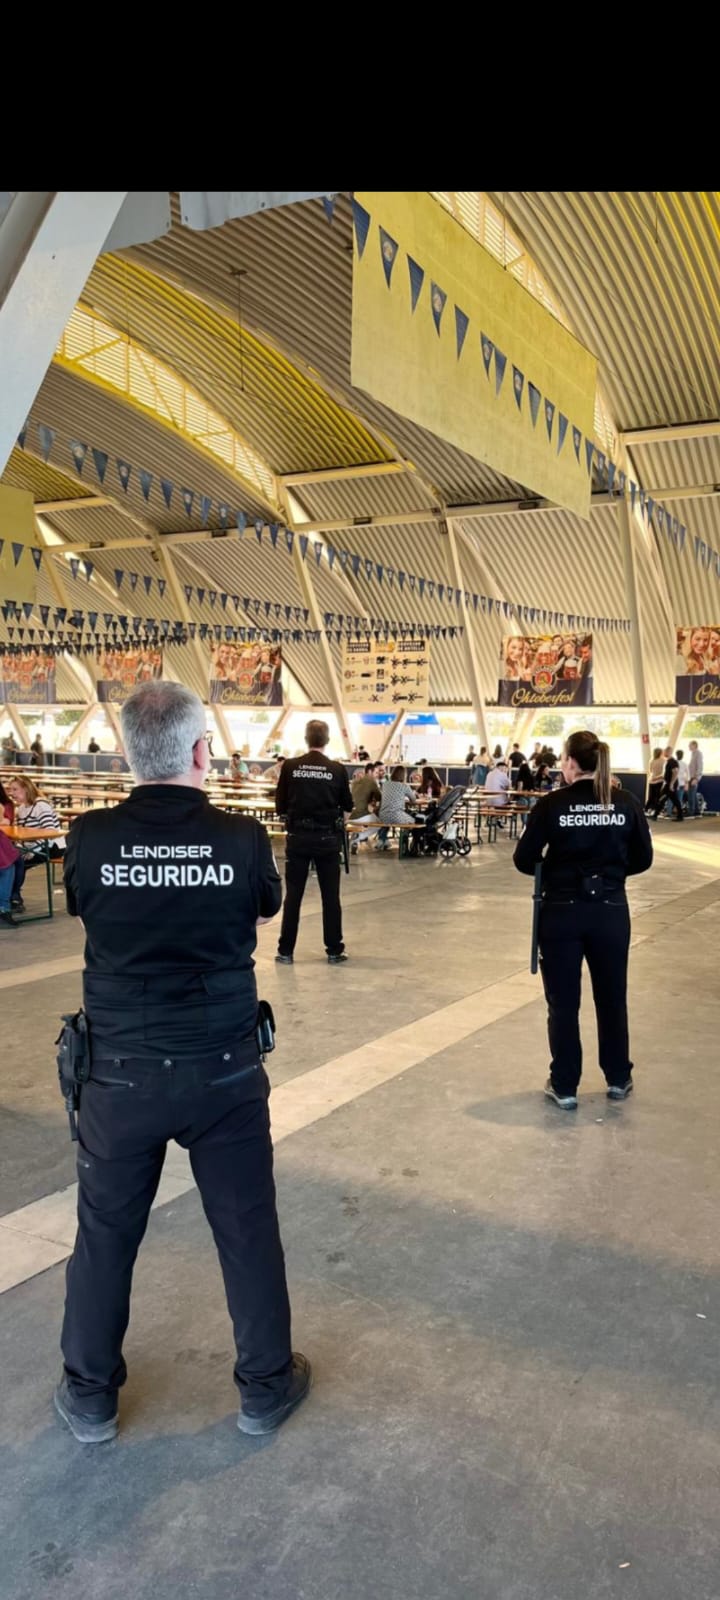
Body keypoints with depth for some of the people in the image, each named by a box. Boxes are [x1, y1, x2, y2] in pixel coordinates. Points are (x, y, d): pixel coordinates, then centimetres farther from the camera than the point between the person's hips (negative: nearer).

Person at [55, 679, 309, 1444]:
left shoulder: (90, 839, -12)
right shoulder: (242, 839, -14)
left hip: (121, 1070, 1)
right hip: (223, 1070, 0)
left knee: (105, 1234, 18)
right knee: (247, 1230, 16)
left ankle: (90, 1395, 36)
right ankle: (266, 1386, 33)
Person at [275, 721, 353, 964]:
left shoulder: (290, 766, -4)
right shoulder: (337, 769, -5)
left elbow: (280, 807, 1)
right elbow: (346, 809, 2)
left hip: (298, 837, 1)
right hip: (327, 838, 0)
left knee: (293, 895, 8)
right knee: (330, 896, 8)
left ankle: (286, 951, 11)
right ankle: (334, 951, 13)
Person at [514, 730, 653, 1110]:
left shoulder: (552, 804, -10)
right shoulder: (627, 803, -3)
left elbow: (524, 860, -8)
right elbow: (643, 859, 3)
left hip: (562, 911, -2)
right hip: (611, 910, 3)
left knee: (563, 1001, 10)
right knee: (612, 996, 19)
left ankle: (564, 1086, 17)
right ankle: (618, 1078, 32)